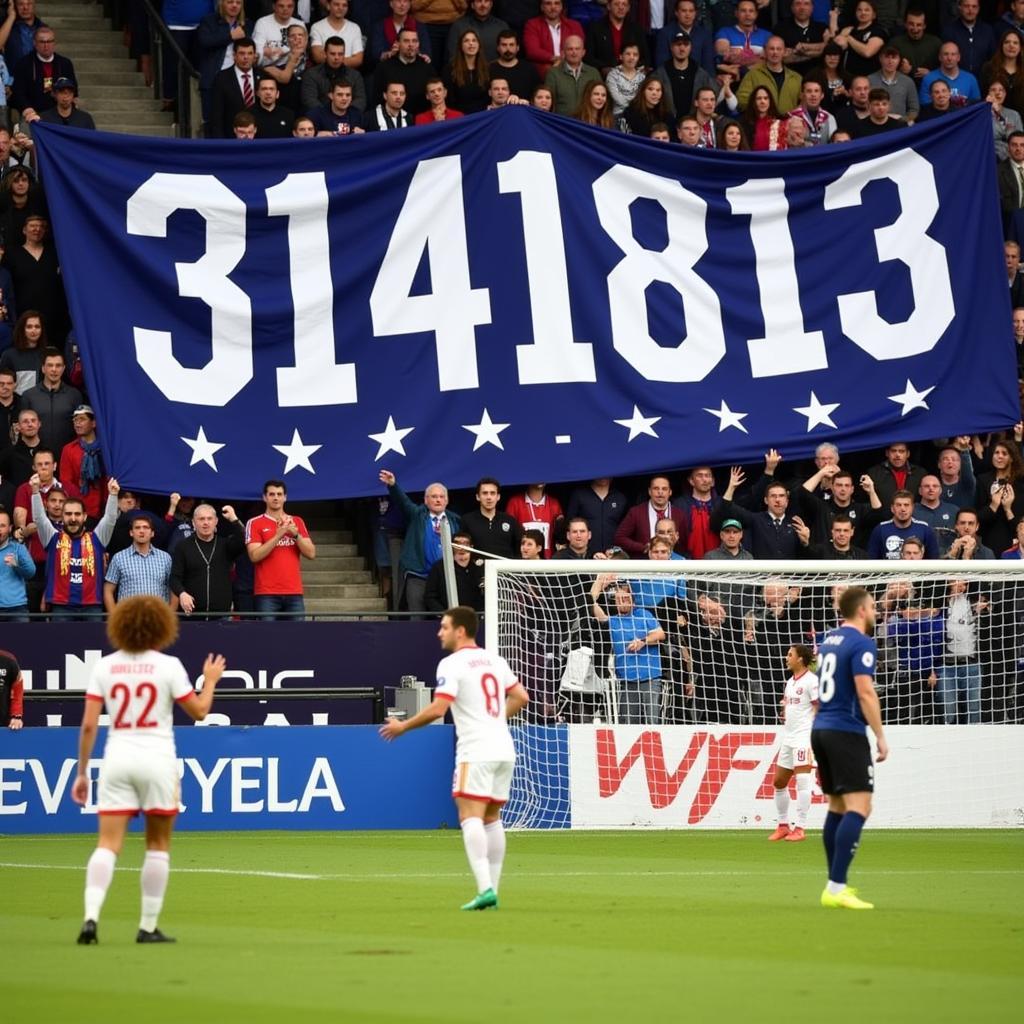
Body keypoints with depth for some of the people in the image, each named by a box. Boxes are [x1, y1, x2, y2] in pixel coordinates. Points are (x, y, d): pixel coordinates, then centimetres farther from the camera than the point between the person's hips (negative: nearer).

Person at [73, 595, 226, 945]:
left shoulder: (104, 667, 3)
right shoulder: (168, 666, -4)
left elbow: (88, 725, 0)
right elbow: (199, 711, 1)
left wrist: (82, 772, 6)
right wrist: (210, 680, 19)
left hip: (117, 759, 2)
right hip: (157, 759, -2)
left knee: (108, 843, -2)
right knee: (158, 844, 11)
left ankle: (91, 916, -21)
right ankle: (148, 926, 11)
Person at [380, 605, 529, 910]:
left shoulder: (452, 664, -8)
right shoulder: (495, 660, 15)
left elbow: (438, 709, -16)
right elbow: (521, 697, 18)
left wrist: (403, 727, -4)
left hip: (476, 751, -8)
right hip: (504, 750, 8)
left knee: (470, 816, -12)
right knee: (492, 818, 15)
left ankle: (485, 887, -27)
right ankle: (493, 889, 14)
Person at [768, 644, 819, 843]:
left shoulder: (811, 681, -10)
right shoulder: (791, 681, 16)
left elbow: (820, 708, -12)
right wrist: (785, 710, 9)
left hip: (804, 737, -9)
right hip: (788, 737, 9)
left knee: (802, 780, -12)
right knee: (778, 781, 9)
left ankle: (800, 828, -12)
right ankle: (783, 825, 19)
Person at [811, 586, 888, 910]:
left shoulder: (828, 640, 15)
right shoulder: (862, 644, -11)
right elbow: (865, 692, -19)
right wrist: (880, 737, -15)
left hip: (821, 729, 9)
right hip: (847, 733, -9)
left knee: (837, 807, 15)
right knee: (858, 808, -11)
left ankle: (834, 886, 15)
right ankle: (837, 888, -20)